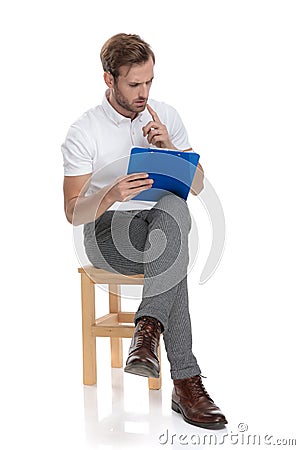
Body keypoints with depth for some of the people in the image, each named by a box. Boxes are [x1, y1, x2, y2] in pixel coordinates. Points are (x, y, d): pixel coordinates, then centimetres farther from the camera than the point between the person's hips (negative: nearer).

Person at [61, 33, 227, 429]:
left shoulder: (167, 116, 7)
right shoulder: (83, 132, -4)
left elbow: (197, 185, 5)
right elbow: (73, 212, -8)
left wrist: (168, 148, -13)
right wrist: (111, 194, -29)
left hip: (161, 222, 3)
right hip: (107, 233, -3)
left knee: (175, 207, -36)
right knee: (176, 252, -35)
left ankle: (149, 327, -38)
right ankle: (185, 381, -34)